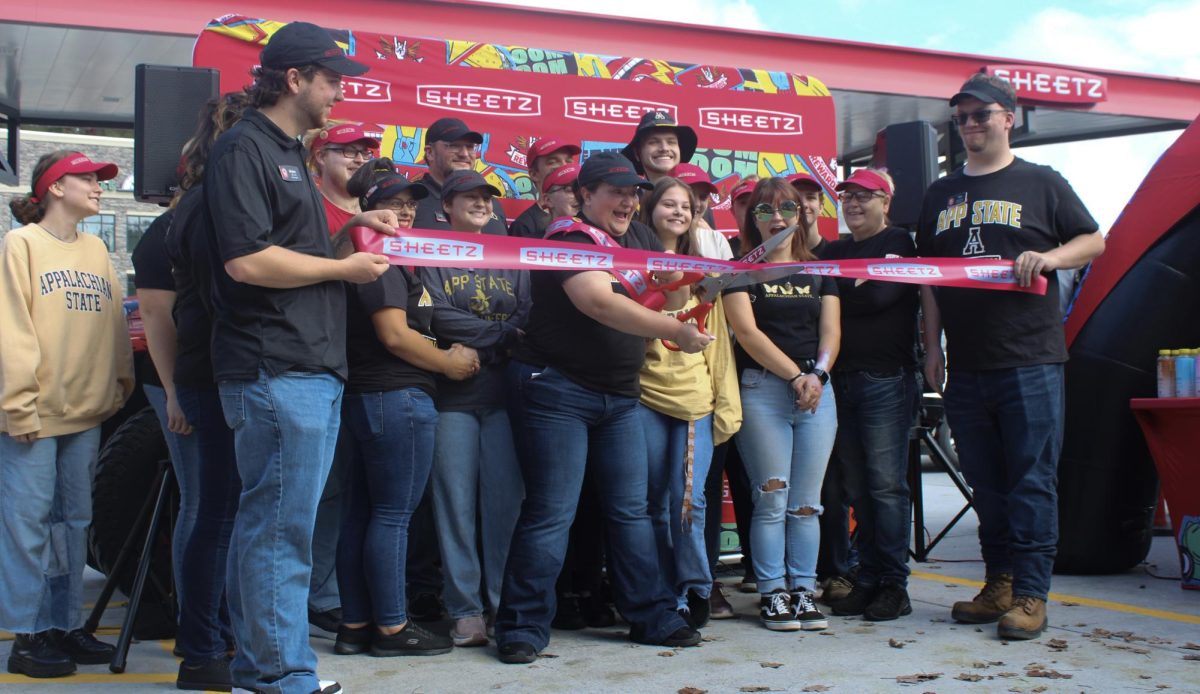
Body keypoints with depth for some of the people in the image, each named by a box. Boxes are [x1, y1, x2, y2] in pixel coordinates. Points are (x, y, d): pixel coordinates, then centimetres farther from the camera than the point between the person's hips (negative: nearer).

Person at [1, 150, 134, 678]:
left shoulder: (96, 250, 14)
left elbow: (114, 325, 14)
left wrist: (120, 384, 4)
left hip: (86, 412, 6)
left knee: (74, 522, 11)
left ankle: (65, 626, 20)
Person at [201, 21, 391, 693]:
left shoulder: (289, 152, 22)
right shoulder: (245, 148, -9)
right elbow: (246, 260, -20)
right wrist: (344, 268, -11)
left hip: (312, 371, 10)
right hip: (276, 374, -10)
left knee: (278, 526, 14)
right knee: (280, 528, -5)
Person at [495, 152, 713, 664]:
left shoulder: (637, 240, 11)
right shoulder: (571, 243, -14)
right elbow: (601, 303, -30)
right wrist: (674, 331, -34)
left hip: (620, 395, 7)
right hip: (561, 391, -7)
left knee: (631, 509, 10)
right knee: (551, 515, -5)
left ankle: (651, 617, 17)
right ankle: (523, 627, 4)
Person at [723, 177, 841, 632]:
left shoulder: (819, 271, 17)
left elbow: (831, 332, 10)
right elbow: (747, 331, -6)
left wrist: (818, 374, -9)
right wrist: (795, 376, -11)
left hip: (817, 389, 3)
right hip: (763, 389, -3)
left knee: (806, 502, 3)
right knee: (771, 499, -4)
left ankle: (803, 591, 10)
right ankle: (772, 594, 4)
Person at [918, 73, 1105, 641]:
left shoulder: (1041, 182, 6)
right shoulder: (941, 194, 17)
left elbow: (1093, 240, 7)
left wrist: (1050, 257, -13)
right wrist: (932, 344, 10)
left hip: (1030, 359, -4)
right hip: (965, 365, 4)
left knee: (1032, 479, -4)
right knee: (986, 482, 8)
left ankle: (1030, 593, -1)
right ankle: (999, 583, 16)